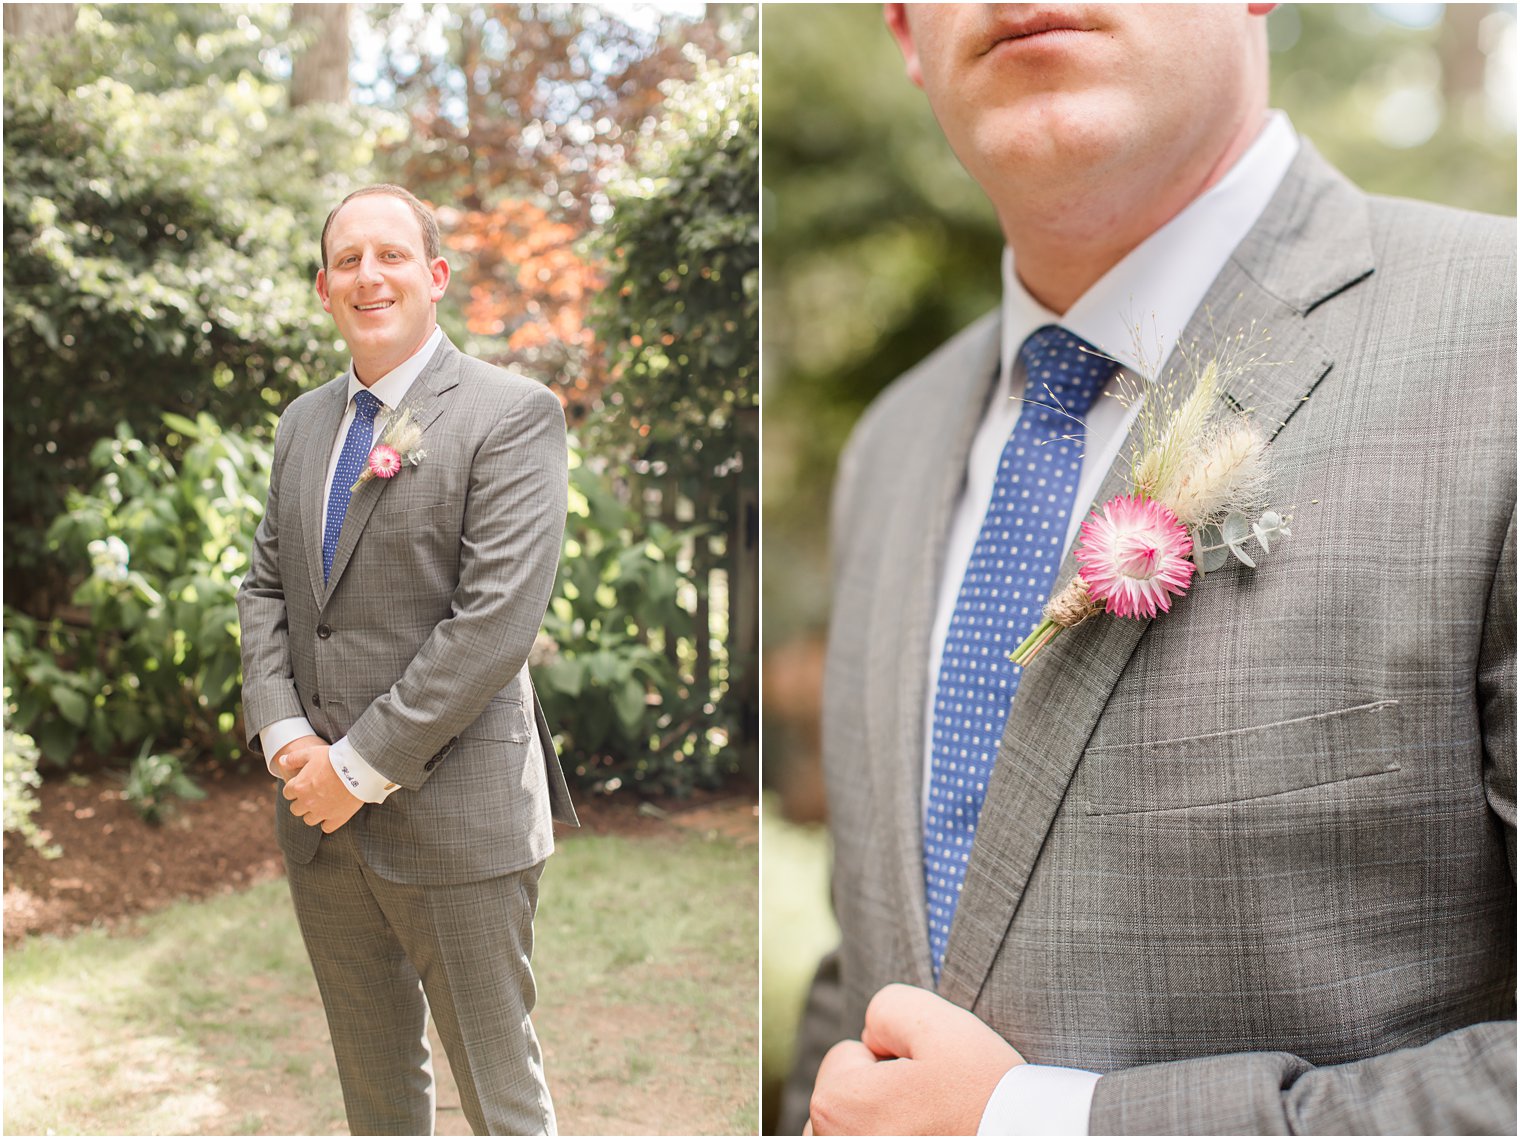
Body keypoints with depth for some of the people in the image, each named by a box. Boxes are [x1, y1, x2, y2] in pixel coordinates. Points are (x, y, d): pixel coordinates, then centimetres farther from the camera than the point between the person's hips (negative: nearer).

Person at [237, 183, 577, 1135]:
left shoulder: (512, 414, -10)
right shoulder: (303, 422, 13)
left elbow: (497, 619, -18)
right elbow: (266, 588, 13)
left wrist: (363, 765, -16)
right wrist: (285, 733, -4)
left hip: (453, 814, -6)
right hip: (319, 813, 6)